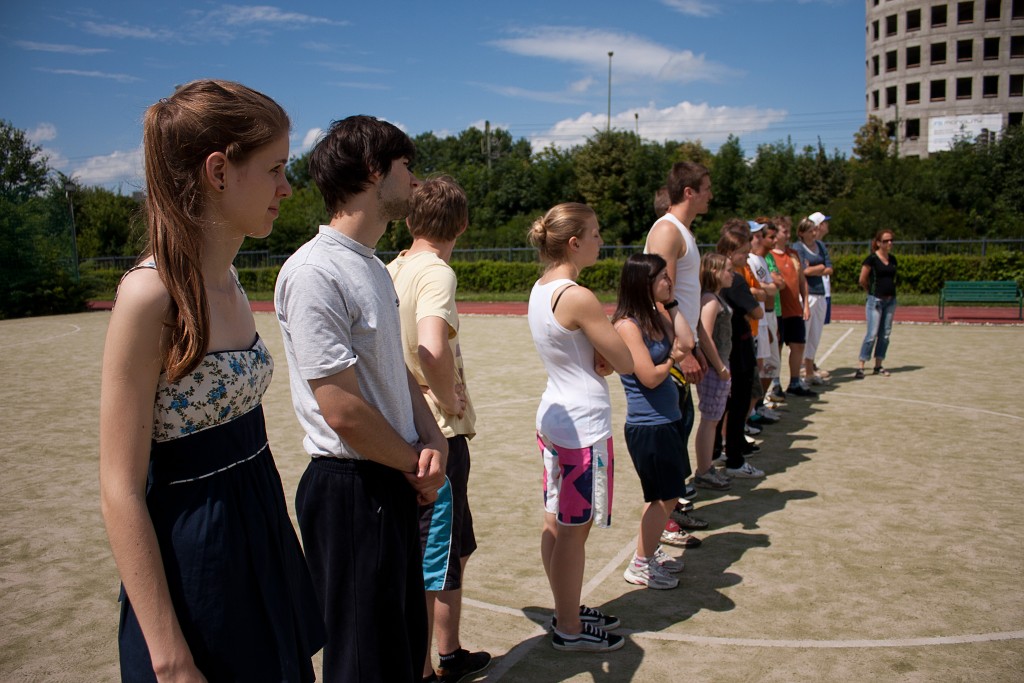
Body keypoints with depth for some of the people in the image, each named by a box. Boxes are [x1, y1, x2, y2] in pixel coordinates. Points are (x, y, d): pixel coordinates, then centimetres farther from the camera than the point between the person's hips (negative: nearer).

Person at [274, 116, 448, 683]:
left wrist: (431, 440, -3)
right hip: (351, 491, -9)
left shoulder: (373, 265, 11)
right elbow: (343, 411, -23)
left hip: (395, 482, 9)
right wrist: (417, 465, -8)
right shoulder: (315, 272, -21)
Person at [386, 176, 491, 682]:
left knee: (454, 549, 22)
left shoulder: (392, 270, 8)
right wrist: (451, 402, -16)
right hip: (439, 436, -9)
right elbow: (432, 350, -34)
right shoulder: (436, 272, -16)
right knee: (431, 565, 5)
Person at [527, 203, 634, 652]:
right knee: (574, 530, 4)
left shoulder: (540, 289, 6)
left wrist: (596, 357, -5)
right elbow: (625, 363, -16)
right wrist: (605, 355, 2)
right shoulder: (578, 297, -21)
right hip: (583, 426, -9)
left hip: (553, 416, 9)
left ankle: (567, 611, 33)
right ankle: (569, 629, 19)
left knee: (556, 524, 17)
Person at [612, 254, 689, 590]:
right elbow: (649, 377, -20)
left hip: (669, 420, 9)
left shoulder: (656, 316, 6)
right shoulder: (627, 325, -19)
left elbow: (684, 345, 3)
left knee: (670, 493, 18)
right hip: (647, 426, -8)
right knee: (663, 497, 3)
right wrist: (672, 359, -3)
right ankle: (639, 565, 18)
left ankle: (651, 550, 34)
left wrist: (669, 305, 2)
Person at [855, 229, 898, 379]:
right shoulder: (872, 258, -9)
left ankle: (878, 366, 15)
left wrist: (890, 289, 11)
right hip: (876, 300, -6)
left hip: (890, 300, 7)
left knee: (885, 334, 8)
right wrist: (873, 291, 5)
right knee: (872, 334, -11)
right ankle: (861, 367, -7)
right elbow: (862, 280, -8)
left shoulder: (892, 259, 10)